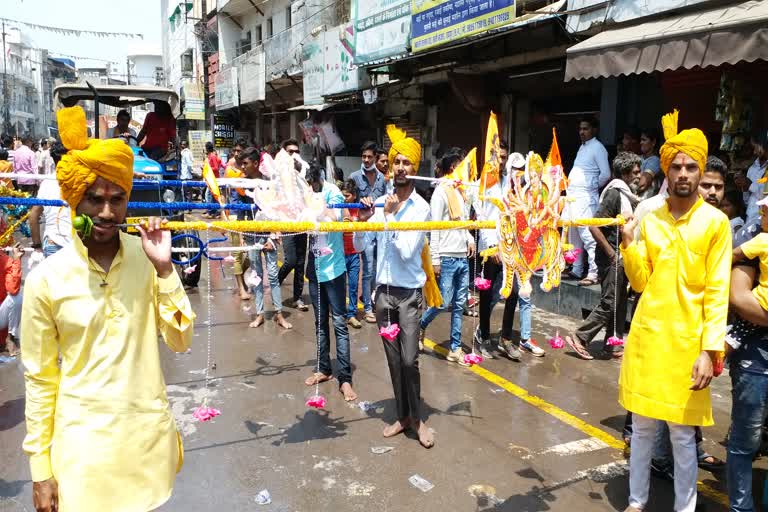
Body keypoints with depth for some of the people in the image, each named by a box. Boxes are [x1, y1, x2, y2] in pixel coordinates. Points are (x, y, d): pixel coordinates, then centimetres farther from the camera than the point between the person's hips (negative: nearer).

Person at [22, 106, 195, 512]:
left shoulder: (147, 257, -6)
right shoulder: (46, 279, -11)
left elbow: (180, 341, -6)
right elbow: (40, 379, -4)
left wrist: (164, 269, -16)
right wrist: (40, 468, 0)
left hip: (149, 434, 3)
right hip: (84, 441, -2)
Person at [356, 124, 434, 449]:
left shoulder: (421, 208, -8)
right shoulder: (381, 203, 4)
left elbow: (407, 251, -17)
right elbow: (361, 245, 5)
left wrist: (391, 216, -18)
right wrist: (363, 220, -13)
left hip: (409, 293, -4)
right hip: (383, 291, 4)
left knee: (409, 359, -6)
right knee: (393, 359, 11)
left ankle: (416, 417, 15)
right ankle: (402, 416, 25)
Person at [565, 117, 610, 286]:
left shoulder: (598, 148, -7)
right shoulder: (582, 147, 19)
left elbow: (606, 174, -14)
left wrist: (594, 186, -2)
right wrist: (570, 185, 13)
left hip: (585, 197, -9)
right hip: (572, 195, 9)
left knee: (587, 234, -14)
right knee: (574, 235, 14)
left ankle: (594, 273, -14)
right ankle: (576, 270, 23)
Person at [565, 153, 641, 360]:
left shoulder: (627, 195, 12)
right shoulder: (614, 194, -15)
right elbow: (594, 226, -23)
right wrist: (612, 254, -20)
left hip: (622, 257, 9)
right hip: (611, 258, -9)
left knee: (620, 303, 13)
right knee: (609, 303, -5)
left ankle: (613, 344, 22)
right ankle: (579, 337, 4)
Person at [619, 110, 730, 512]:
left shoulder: (715, 222, -4)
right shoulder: (649, 221, 6)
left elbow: (717, 292, -7)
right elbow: (640, 283, 7)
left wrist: (709, 350, -13)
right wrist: (629, 243, -7)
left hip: (687, 342, -3)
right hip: (646, 337, 3)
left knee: (682, 434, 5)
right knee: (642, 427, 13)